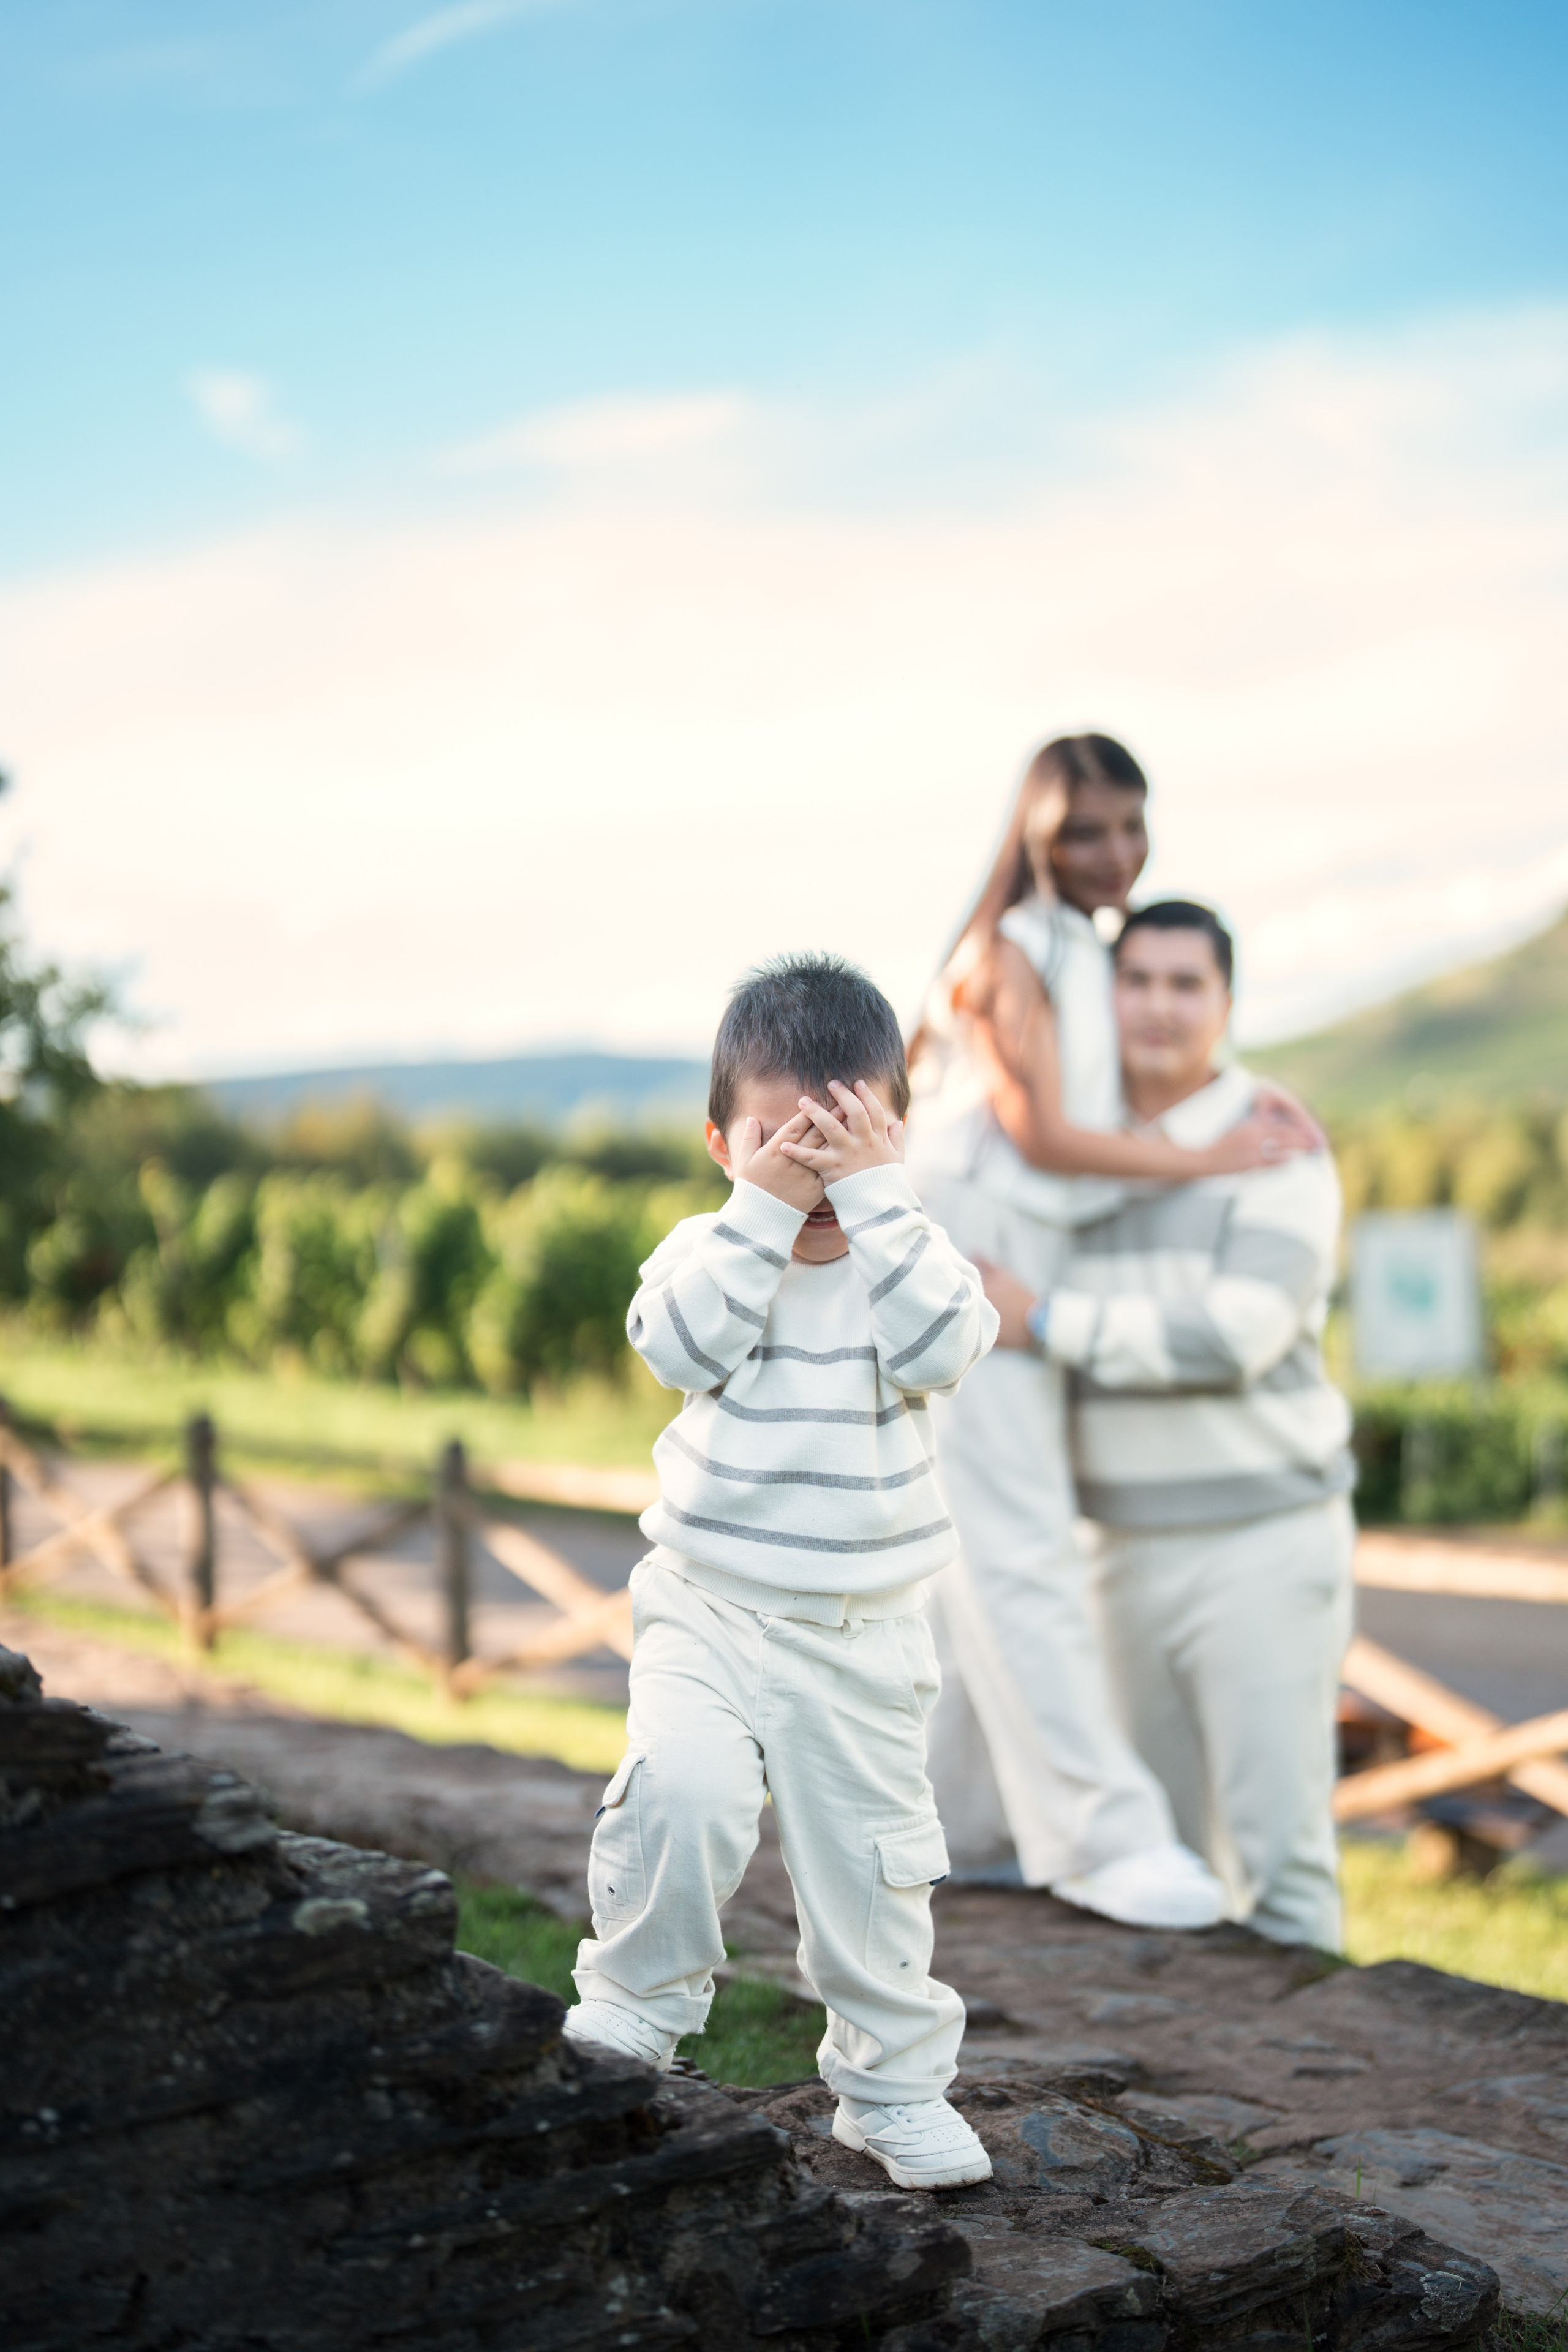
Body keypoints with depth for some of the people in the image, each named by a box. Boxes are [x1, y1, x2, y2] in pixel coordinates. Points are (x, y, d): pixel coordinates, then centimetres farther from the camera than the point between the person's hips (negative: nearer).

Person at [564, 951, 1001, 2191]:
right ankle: (634, 2010, -2)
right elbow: (680, 1344, -22)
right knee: (684, 1788, -24)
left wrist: (875, 1193, -24)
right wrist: (764, 1206, -25)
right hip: (711, 1607, -1)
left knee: (869, 1858, 9)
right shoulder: (709, 1248, -2)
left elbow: (945, 1346, -23)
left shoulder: (911, 1255, -2)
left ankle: (895, 2082, 27)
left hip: (865, 1631, 1)